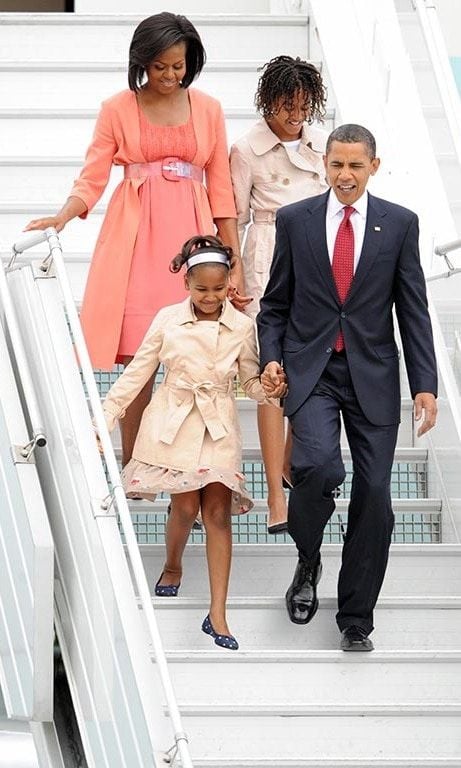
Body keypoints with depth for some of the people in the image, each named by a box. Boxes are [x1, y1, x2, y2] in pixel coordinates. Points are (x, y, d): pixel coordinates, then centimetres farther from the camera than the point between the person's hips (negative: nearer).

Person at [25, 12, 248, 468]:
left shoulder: (207, 110, 11)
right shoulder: (118, 109, 7)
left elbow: (220, 190, 10)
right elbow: (92, 180, 1)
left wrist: (235, 262, 5)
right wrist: (63, 216, -19)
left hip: (191, 240, 1)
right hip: (135, 242, -1)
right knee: (136, 362, -5)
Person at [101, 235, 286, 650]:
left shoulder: (242, 326, -1)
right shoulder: (167, 320, -2)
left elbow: (251, 380, 6)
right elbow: (137, 371, 3)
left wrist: (271, 390, -17)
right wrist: (105, 418, 2)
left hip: (219, 428, 0)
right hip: (173, 424, 0)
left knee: (218, 512, -6)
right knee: (186, 506, -6)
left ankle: (218, 614, -6)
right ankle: (172, 568, 29)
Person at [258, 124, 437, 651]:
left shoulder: (400, 224, 3)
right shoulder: (294, 220, 4)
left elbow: (413, 310, 3)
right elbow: (275, 302, 11)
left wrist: (425, 385, -3)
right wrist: (271, 356, -5)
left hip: (372, 375, 1)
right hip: (311, 371, -1)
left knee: (373, 493, 0)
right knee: (318, 466, -24)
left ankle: (355, 617, 14)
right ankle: (308, 563, 6)